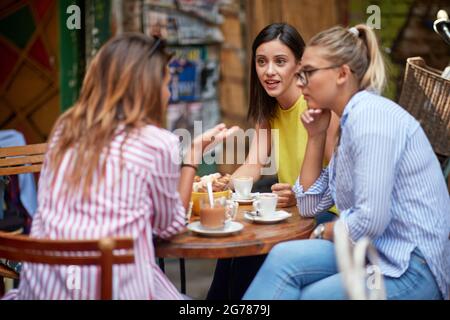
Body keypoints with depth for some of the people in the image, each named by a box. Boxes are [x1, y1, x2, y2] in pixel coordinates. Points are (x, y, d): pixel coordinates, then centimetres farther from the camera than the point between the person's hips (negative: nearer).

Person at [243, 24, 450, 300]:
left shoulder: (370, 115, -15)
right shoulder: (352, 120, 15)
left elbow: (370, 220, -23)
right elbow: (310, 205, 20)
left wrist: (324, 233, -3)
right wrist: (316, 136, 11)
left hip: (413, 265, -8)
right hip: (381, 252, 8)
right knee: (285, 257, -15)